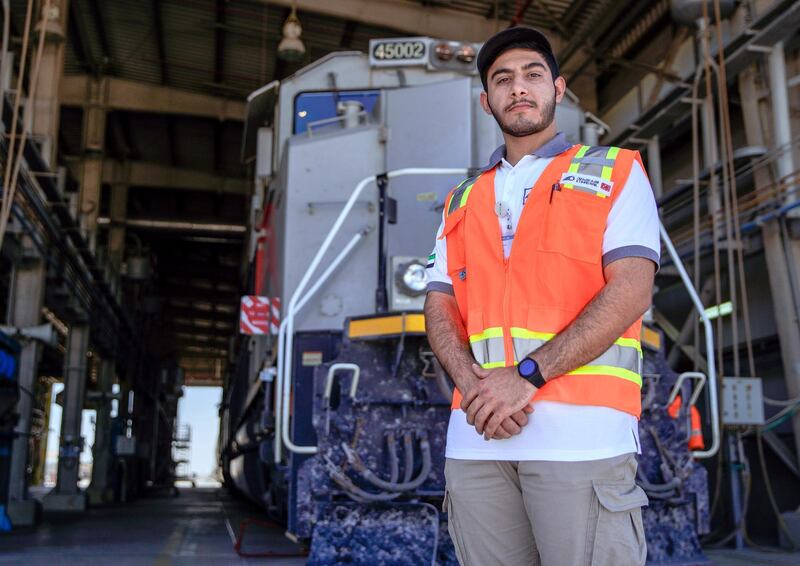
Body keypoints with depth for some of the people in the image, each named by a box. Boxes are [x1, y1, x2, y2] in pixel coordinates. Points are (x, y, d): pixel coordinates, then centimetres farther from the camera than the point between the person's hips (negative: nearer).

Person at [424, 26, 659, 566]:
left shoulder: (615, 172, 9)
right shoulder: (462, 201, 21)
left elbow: (631, 290, -5)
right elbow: (439, 308, 13)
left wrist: (526, 374, -14)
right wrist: (473, 383, -9)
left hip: (581, 431, -3)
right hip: (474, 437, 4)